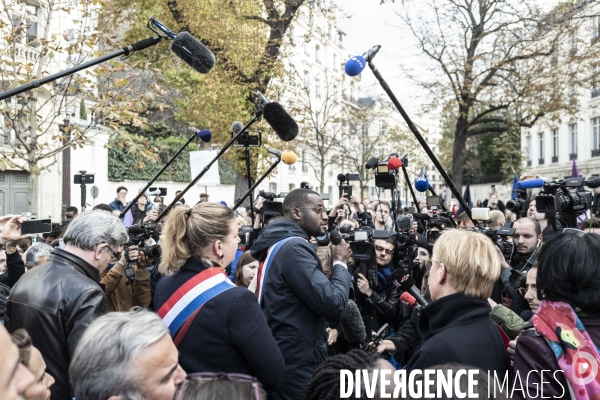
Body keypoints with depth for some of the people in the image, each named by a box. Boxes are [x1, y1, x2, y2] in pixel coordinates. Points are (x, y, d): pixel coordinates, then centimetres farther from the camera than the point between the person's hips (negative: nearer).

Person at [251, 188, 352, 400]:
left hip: (287, 356, 10)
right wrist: (340, 263, -10)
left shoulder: (280, 244, 12)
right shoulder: (293, 247, -19)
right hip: (299, 363, -10)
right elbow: (334, 306, -23)